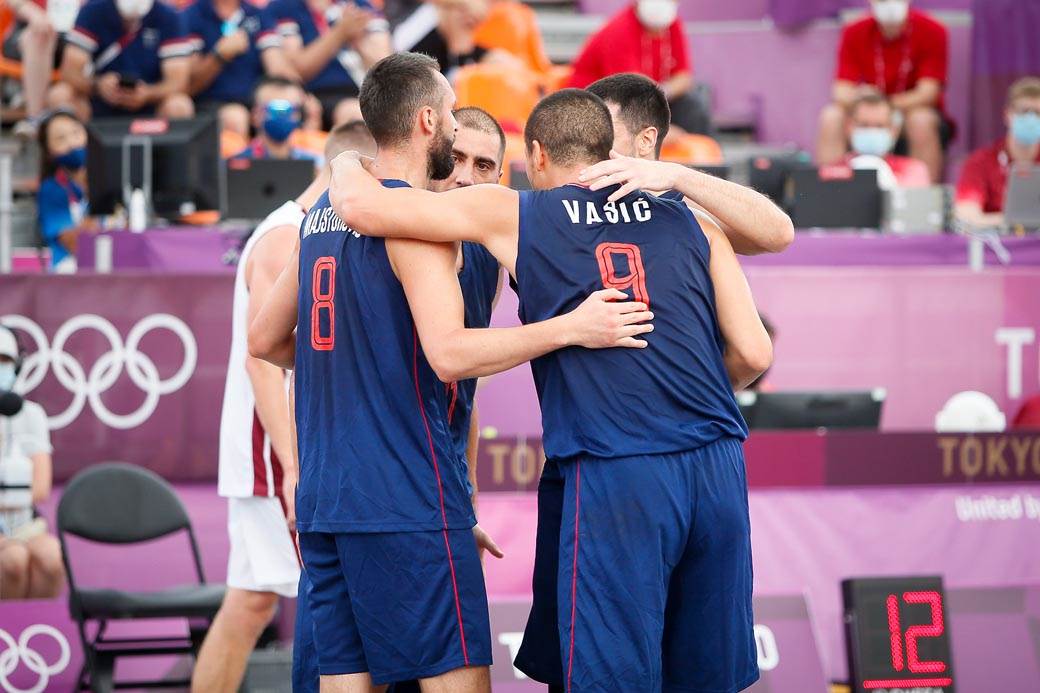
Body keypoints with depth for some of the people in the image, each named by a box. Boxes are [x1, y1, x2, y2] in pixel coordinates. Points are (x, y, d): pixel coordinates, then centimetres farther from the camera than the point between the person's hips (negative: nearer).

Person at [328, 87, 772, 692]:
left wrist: (347, 162, 30)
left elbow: (360, 204, 7)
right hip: (718, 462, 4)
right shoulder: (693, 226, 16)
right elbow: (753, 354, 11)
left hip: (616, 477, -4)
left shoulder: (514, 216, 8)